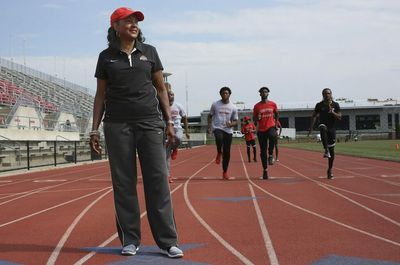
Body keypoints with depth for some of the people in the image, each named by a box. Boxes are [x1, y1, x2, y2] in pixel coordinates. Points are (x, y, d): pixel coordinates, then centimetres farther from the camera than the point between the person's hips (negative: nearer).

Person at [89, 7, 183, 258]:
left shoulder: (149, 52, 9)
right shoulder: (106, 57, 8)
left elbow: (161, 88, 11)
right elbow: (100, 95, 9)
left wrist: (169, 121, 4)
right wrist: (95, 129, 3)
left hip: (150, 122, 0)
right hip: (117, 124, 0)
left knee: (158, 179, -4)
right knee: (123, 182, 2)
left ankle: (168, 241, 0)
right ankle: (130, 239, 11)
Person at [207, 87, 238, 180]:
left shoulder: (233, 107, 5)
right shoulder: (215, 105, 4)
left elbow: (235, 121, 9)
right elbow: (210, 116, 13)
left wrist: (231, 124, -14)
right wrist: (209, 127, 0)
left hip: (228, 130, 2)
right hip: (217, 128, -2)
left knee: (227, 152, 2)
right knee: (219, 138, -38)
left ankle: (225, 172, 15)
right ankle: (219, 153, -7)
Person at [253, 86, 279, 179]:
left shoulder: (273, 104, 5)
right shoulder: (257, 106, 3)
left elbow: (276, 114, 20)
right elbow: (254, 119, 8)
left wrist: (275, 123, 14)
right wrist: (257, 118, -14)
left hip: (271, 127, -1)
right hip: (261, 130, 1)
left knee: (272, 136, -38)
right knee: (263, 151, 2)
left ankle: (270, 155, -18)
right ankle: (265, 170, 14)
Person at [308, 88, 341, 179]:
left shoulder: (335, 105, 3)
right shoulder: (319, 105, 2)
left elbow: (339, 117, 0)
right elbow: (314, 116, 8)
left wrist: (332, 112, -18)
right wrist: (311, 128, 1)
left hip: (332, 128, 2)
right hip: (323, 125, -1)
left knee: (332, 150, 4)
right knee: (323, 129, -41)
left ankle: (330, 170, 18)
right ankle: (326, 150, -46)